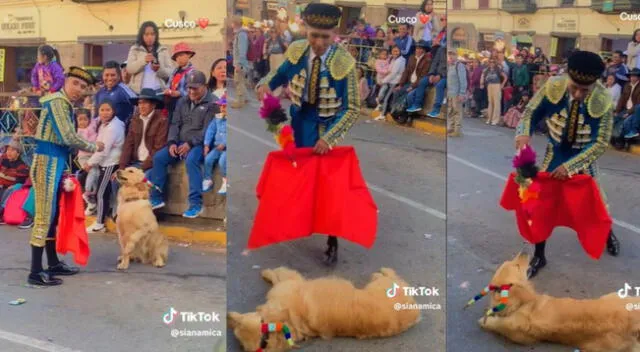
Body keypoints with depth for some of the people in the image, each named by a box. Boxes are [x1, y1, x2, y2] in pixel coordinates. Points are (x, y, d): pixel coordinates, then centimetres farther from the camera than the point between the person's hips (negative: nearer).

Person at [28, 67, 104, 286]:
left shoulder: (66, 104, 17)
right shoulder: (58, 102, -14)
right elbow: (69, 138, -21)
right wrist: (93, 148, -6)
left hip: (56, 163, 10)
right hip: (47, 162, -10)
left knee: (53, 215, 15)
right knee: (44, 216, -9)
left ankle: (53, 264, 25)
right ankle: (36, 272, -6)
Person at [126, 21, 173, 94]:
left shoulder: (163, 50, 12)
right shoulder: (135, 50, 10)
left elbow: (170, 72, 5)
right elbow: (129, 69, -4)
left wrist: (159, 69, -17)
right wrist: (143, 60, -21)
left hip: (158, 90, 1)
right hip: (139, 91, -1)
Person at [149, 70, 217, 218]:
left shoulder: (212, 104, -6)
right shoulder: (182, 102, 15)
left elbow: (208, 130, -14)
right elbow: (175, 124, 11)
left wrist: (190, 143, -23)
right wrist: (172, 142, -7)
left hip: (200, 144, -7)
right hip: (180, 142, 7)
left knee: (191, 160, -36)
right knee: (158, 157, -12)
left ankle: (196, 204, -34)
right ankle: (156, 198, -4)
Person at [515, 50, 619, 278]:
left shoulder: (602, 101, -28)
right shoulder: (552, 87, -25)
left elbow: (601, 143, -24)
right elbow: (531, 112, -11)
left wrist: (570, 166, -31)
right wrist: (524, 133, -33)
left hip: (584, 158, -1)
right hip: (555, 154, 1)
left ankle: (608, 235, 50)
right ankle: (539, 256, 23)